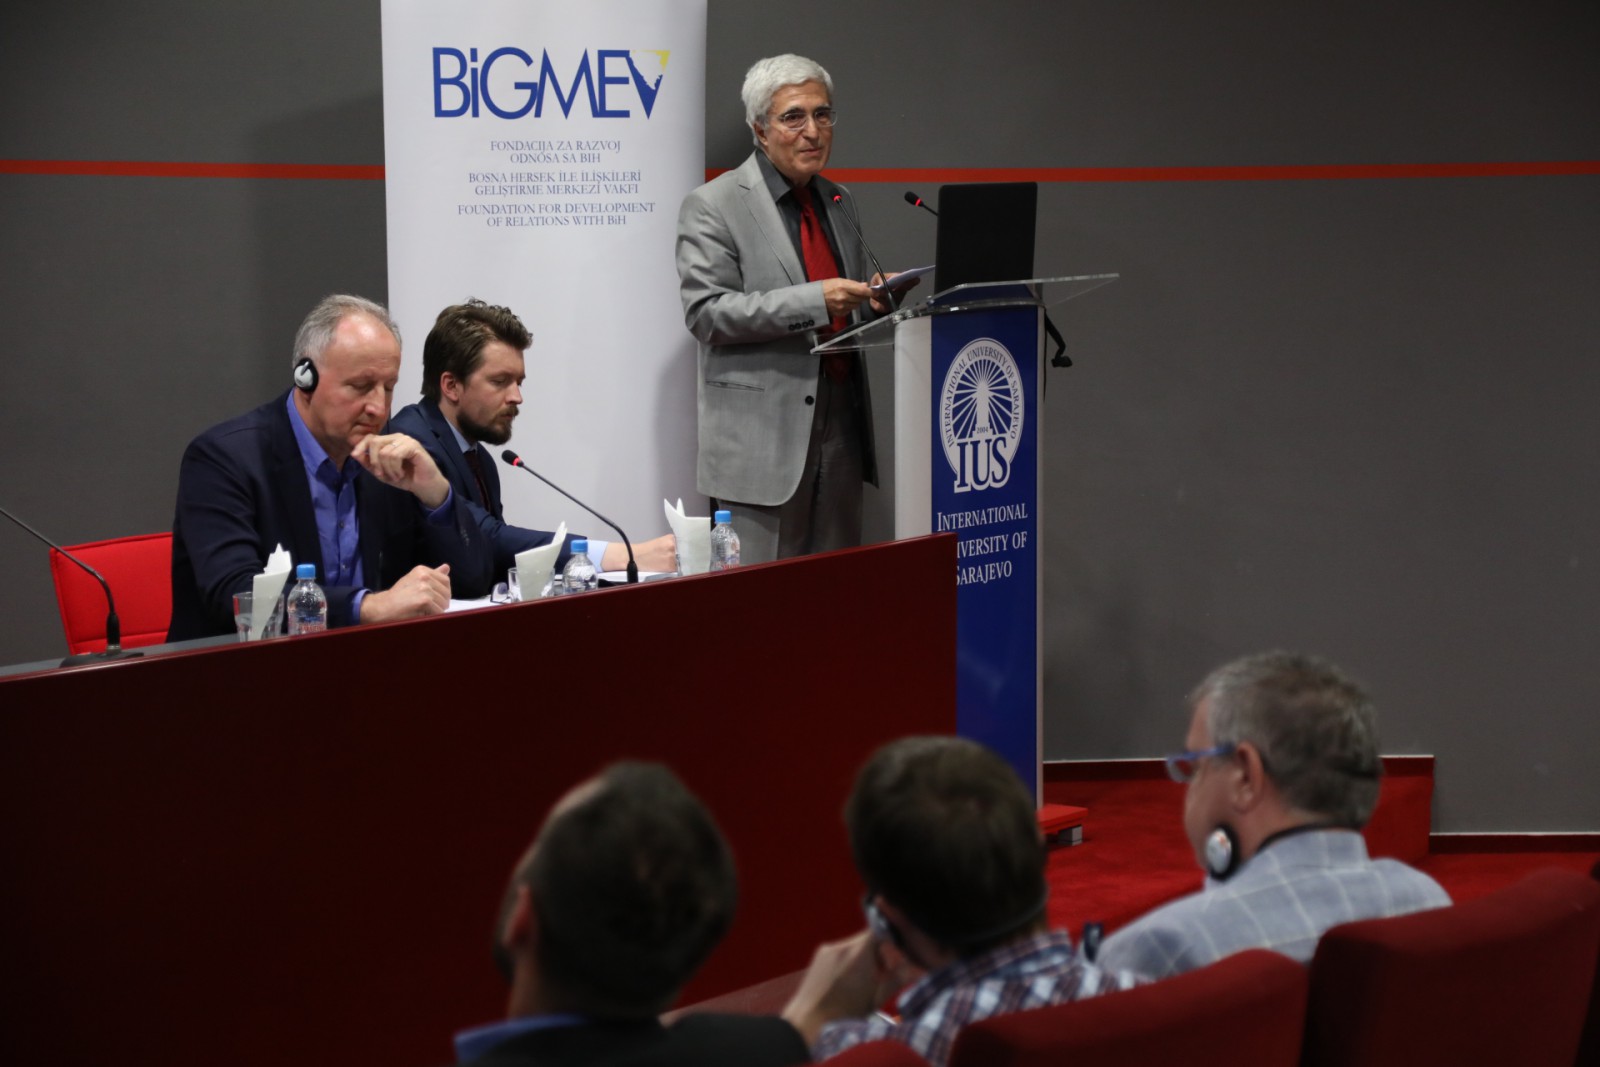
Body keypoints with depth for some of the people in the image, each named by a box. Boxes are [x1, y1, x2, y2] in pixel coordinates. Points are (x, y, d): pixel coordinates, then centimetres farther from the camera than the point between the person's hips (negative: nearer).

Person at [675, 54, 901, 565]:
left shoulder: (838, 202, 17)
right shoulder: (713, 206, -5)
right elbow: (706, 312, -13)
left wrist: (876, 298, 1)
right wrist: (813, 301, -22)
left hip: (840, 429, 6)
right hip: (764, 438, -6)